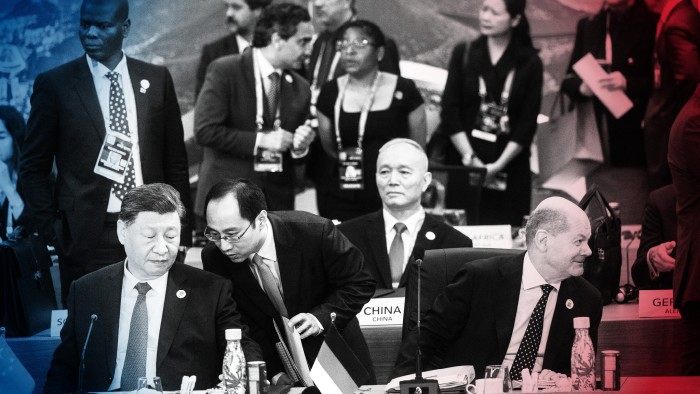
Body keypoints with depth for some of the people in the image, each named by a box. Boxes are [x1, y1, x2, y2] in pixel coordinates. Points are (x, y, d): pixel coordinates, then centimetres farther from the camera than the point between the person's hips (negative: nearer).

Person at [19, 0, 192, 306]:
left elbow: (175, 162, 11)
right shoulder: (54, 84, 2)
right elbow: (33, 167, 5)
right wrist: (52, 231, -3)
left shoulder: (156, 79, 8)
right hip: (87, 236, -2)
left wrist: (181, 233, 7)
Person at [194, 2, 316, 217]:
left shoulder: (300, 87, 10)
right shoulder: (224, 71, -5)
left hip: (277, 203, 4)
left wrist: (300, 147, -6)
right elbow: (205, 130, -14)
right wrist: (261, 140, -16)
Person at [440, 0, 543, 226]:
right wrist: (470, 158, -8)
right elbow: (450, 112, 2)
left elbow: (528, 121, -1)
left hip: (509, 164, -1)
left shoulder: (529, 63, 3)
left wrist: (499, 164, -11)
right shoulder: (464, 54, 6)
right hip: (465, 163, 1)